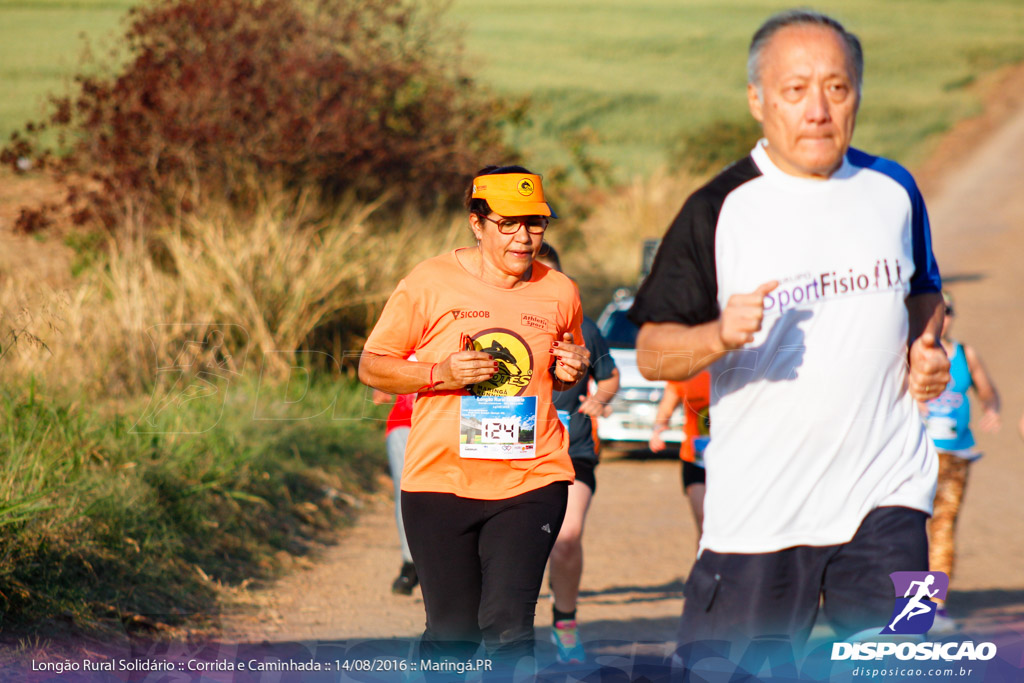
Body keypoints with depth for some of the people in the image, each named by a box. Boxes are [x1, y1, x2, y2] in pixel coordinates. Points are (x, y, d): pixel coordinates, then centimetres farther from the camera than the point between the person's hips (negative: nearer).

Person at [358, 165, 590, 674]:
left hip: (532, 481, 1)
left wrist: (572, 372, 0)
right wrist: (440, 374, -16)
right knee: (451, 632, 6)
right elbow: (371, 366, 1)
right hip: (441, 479, -1)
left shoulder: (558, 293, 6)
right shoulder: (429, 283, -3)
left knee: (507, 624, -12)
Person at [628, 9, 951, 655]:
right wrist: (719, 336, -24)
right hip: (755, 504, -2)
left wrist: (926, 348, 6)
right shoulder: (718, 210, -3)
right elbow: (652, 353, -4)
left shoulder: (892, 190, 8)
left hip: (884, 489, 2)